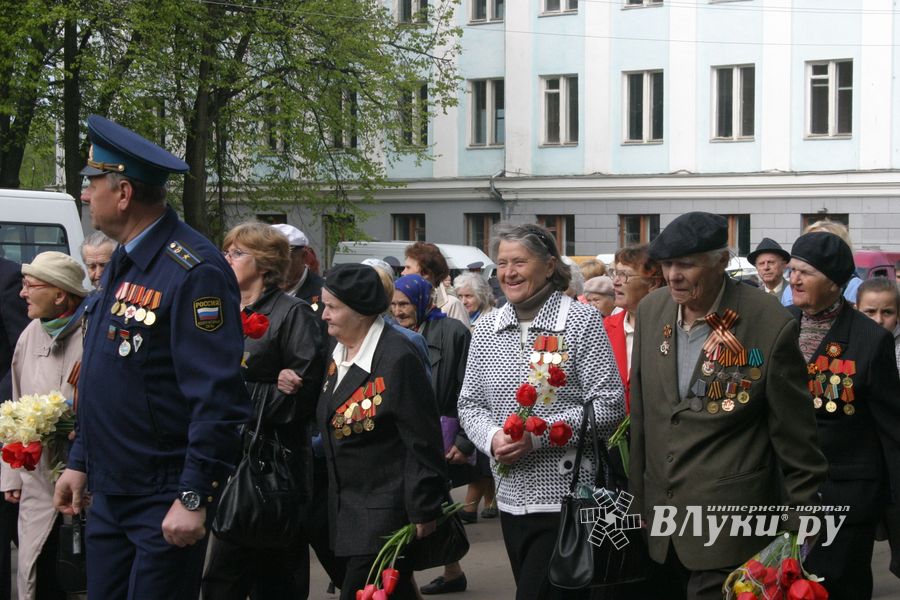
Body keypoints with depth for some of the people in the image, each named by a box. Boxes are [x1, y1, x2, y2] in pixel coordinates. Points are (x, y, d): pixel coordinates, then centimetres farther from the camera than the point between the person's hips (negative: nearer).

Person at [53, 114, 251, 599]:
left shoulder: (195, 272, -18)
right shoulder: (120, 265, 12)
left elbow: (218, 399, -22)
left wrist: (194, 499, -23)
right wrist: (80, 463, 20)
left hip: (164, 501, -9)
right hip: (108, 493, 9)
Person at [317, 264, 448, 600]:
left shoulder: (396, 359, -18)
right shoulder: (338, 354, 8)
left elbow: (423, 442, -17)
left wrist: (423, 510, -16)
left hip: (385, 511, -8)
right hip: (349, 506, 8)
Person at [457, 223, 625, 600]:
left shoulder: (582, 321, -7)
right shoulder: (486, 329, 8)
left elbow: (609, 405, -11)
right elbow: (470, 404, 12)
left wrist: (538, 434, -18)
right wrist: (492, 437, -10)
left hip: (567, 497, -5)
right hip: (512, 497, 5)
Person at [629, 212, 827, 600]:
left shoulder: (770, 327, -12)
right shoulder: (651, 310, 4)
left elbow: (795, 437, -7)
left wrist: (802, 524, -3)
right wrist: (637, 496, 13)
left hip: (727, 525, -5)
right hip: (659, 514, 5)